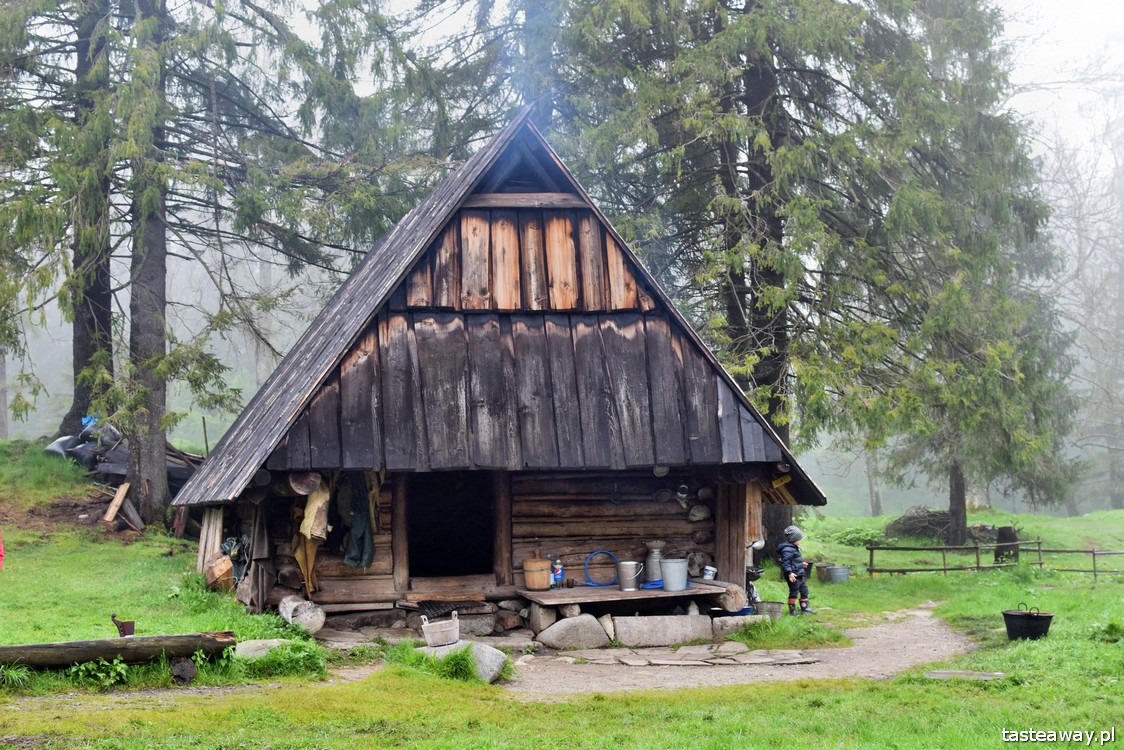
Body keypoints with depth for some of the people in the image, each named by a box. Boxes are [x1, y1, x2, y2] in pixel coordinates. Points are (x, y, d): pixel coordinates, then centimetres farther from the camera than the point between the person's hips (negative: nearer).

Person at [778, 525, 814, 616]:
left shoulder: (793, 548, 15)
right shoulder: (787, 549, -20)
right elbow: (785, 562, -28)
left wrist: (801, 564, 44)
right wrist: (789, 573, -35)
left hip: (800, 575, 11)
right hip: (793, 576, -11)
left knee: (804, 591, 17)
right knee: (793, 593, -3)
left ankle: (804, 608, 27)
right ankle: (792, 611, 6)